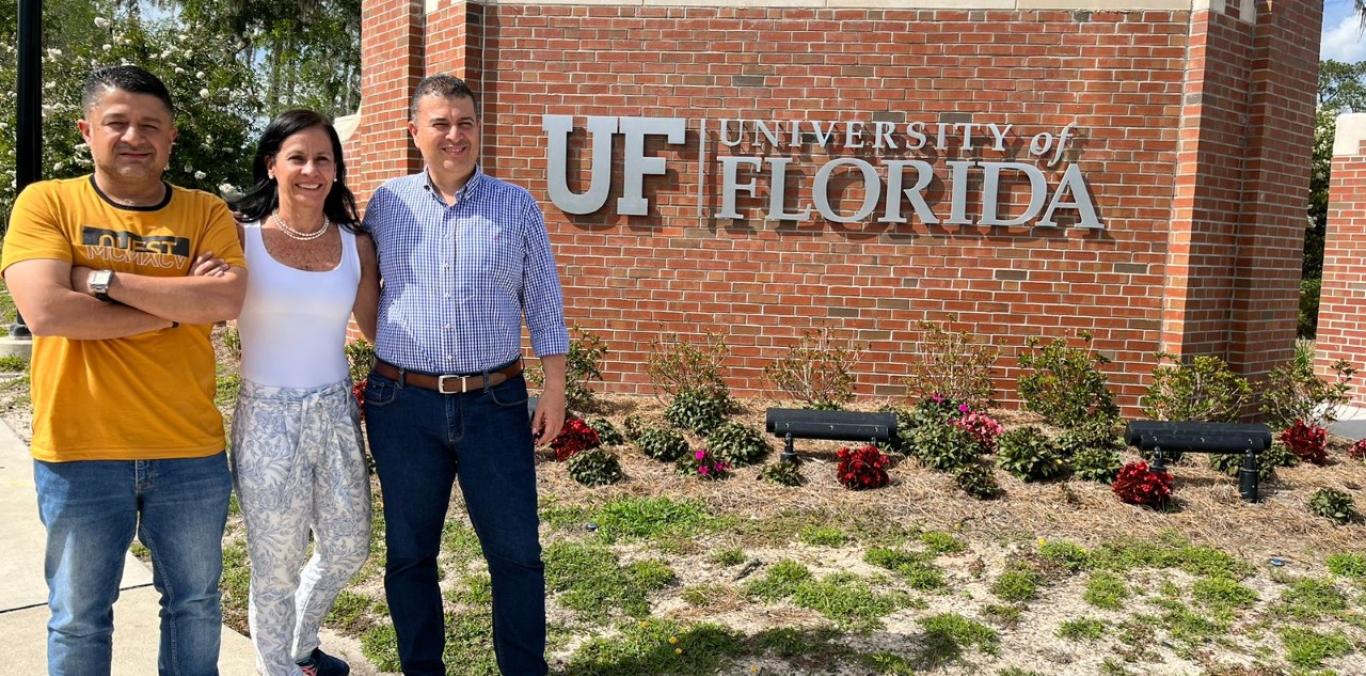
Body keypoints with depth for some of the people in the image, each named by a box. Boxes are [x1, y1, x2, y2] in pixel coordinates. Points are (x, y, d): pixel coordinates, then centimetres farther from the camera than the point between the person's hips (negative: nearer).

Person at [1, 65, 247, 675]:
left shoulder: (207, 213, 2)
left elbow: (226, 302, -15)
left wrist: (103, 280, -16)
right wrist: (178, 304, -12)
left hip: (191, 453, 2)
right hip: (78, 453, -1)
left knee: (195, 607, 17)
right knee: (79, 622, 15)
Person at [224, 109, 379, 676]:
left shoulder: (355, 245, 3)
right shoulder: (240, 233, -6)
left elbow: (378, 328, 11)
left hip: (337, 414, 4)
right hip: (268, 417, -4)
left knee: (348, 551, 17)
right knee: (277, 569, 8)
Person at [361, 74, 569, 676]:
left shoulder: (516, 206, 3)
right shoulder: (387, 202, 5)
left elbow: (543, 304, 4)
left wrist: (555, 389, 0)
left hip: (495, 402, -1)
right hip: (405, 404, 1)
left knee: (515, 551, 5)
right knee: (410, 554, 12)